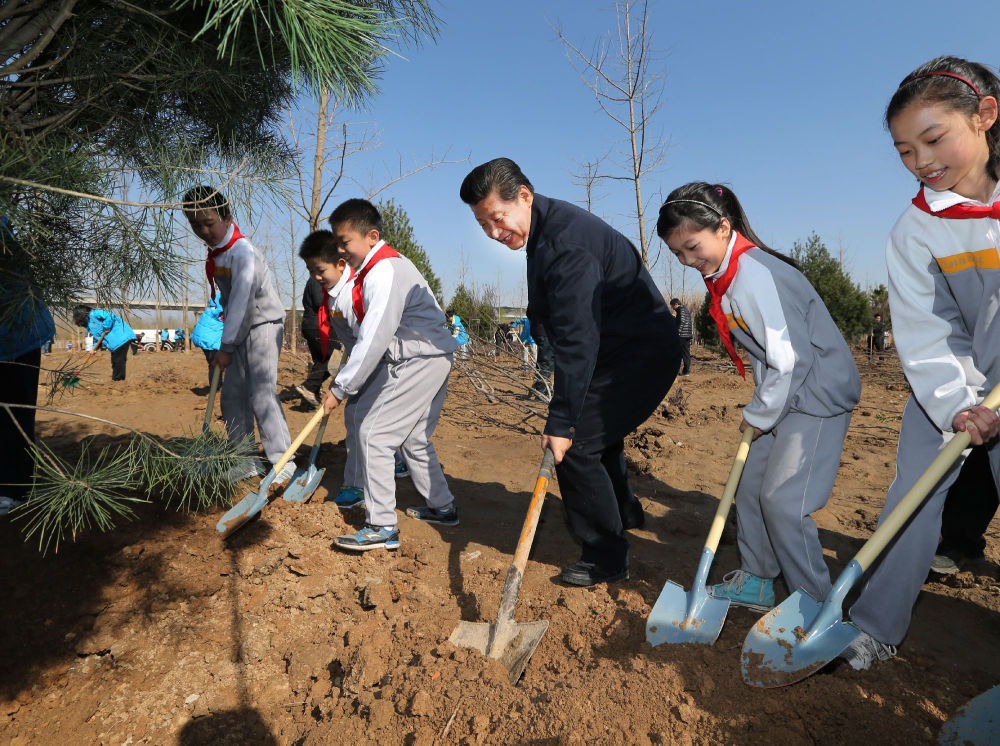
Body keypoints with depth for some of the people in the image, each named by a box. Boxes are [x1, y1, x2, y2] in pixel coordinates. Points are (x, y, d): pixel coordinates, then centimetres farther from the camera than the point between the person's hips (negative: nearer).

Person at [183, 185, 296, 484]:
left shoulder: (243, 251, -21)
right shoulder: (215, 251, 7)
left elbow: (241, 301, -24)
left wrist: (226, 347, -21)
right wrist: (228, 342, 12)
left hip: (264, 325, -9)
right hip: (241, 330, 9)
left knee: (262, 393, -16)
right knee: (233, 395, 8)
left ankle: (283, 462, -11)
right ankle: (247, 461, 16)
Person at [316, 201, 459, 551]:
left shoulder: (385, 271, -21)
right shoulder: (372, 268, 14)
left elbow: (373, 340, -25)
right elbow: (354, 314, 13)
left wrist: (340, 388, -20)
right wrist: (335, 285, 4)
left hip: (420, 361, -11)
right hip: (427, 360, 11)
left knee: (374, 433, -9)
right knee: (413, 437, 20)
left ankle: (382, 527, -2)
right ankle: (441, 507, 34)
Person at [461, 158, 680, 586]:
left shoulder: (566, 242, -27)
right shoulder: (546, 231, 7)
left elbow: (578, 338, -31)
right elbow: (570, 330, 14)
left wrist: (561, 422, -30)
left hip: (640, 354, -11)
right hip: (619, 350, 11)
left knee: (575, 445, -12)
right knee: (596, 434, 25)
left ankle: (607, 558, 5)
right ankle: (623, 511, 50)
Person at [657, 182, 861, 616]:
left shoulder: (754, 274, -25)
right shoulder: (725, 275, 6)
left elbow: (791, 359, -26)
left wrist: (759, 415, -13)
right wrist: (758, 408, 9)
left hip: (819, 393, -10)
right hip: (785, 395, 10)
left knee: (782, 498, -10)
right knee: (750, 485, 11)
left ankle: (815, 602, 9)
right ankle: (756, 582, 26)